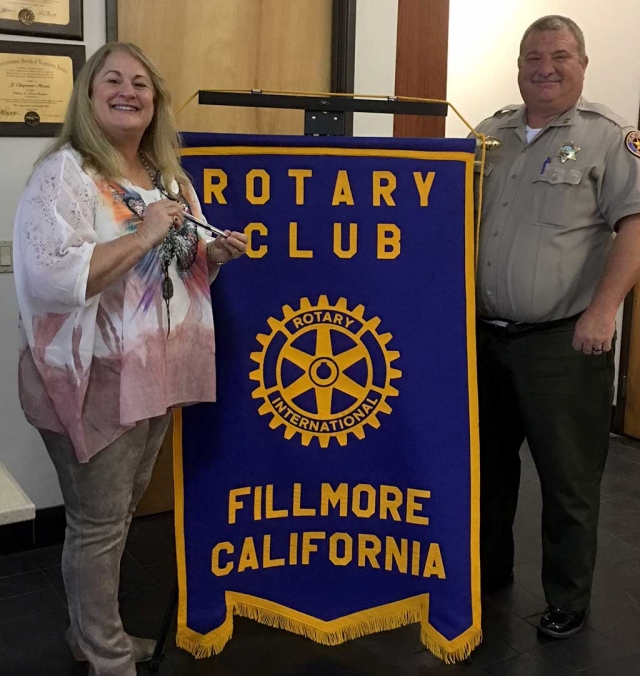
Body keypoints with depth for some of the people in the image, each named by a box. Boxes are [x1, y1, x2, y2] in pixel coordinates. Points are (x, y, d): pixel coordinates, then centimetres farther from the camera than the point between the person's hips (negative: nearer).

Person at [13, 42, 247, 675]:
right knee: (99, 522, 5)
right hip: (91, 379, -8)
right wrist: (143, 235, -26)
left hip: (156, 372, 8)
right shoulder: (63, 173, -15)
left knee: (117, 513, 20)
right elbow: (49, 278, -27)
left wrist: (213, 253, -1)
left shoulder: (169, 176, 10)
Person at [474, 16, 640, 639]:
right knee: (488, 461, 18)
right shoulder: (492, 132, 12)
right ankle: (488, 566, 38)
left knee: (568, 477, 4)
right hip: (485, 334, 6)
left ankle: (567, 600, 21)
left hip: (563, 342, -5)